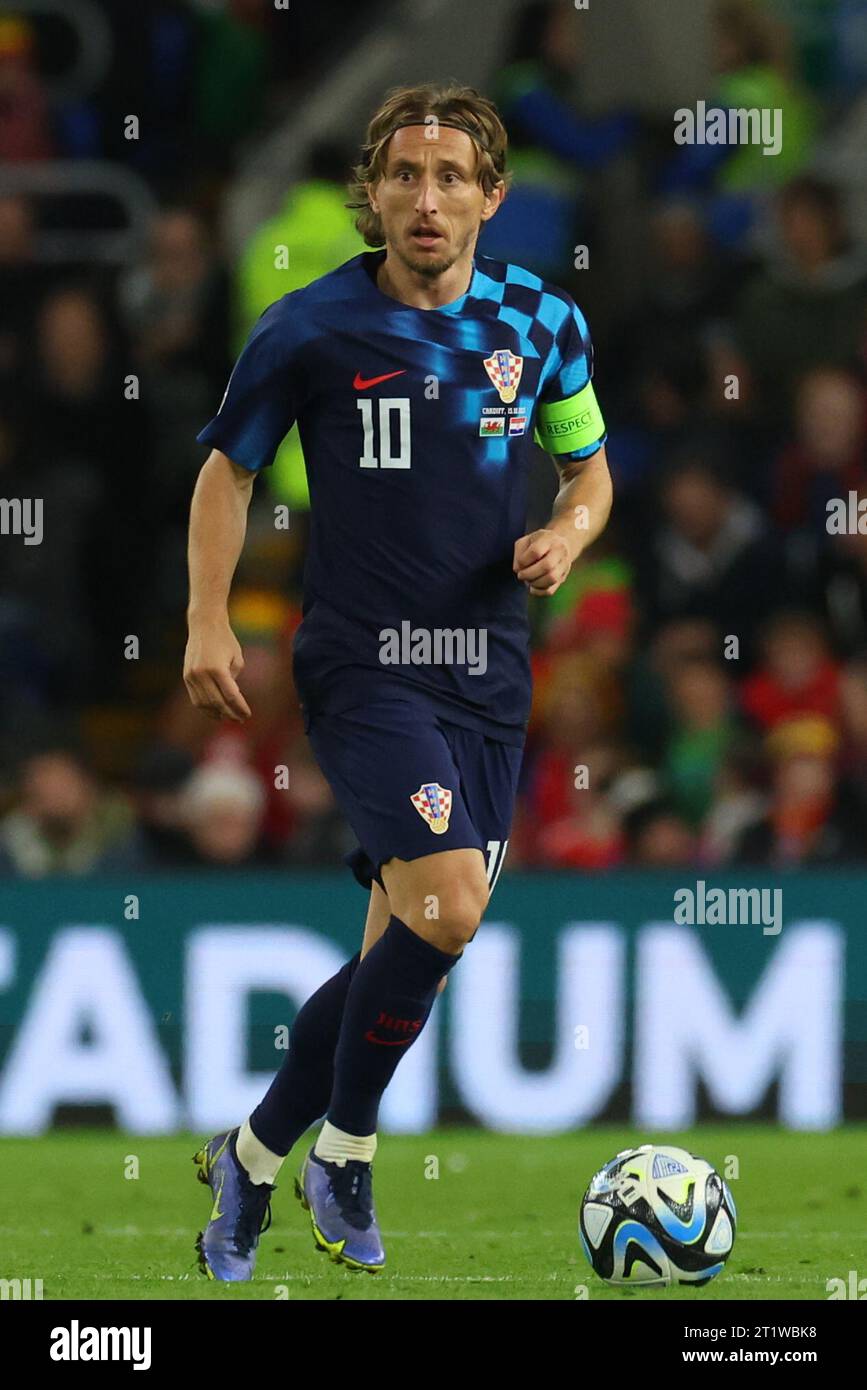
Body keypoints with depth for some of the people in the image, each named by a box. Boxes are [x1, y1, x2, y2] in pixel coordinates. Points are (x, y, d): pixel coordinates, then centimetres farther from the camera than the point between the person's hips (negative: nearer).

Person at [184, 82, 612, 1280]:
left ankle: (253, 1159, 25)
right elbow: (228, 470, 7)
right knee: (447, 907, -23)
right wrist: (209, 620, -4)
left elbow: (588, 466, 18)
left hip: (487, 677, 5)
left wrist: (568, 533, -4)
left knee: (408, 953, 7)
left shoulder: (543, 323, 4)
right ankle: (345, 1155, -3)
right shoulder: (311, 330, -6)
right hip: (362, 664, -5)